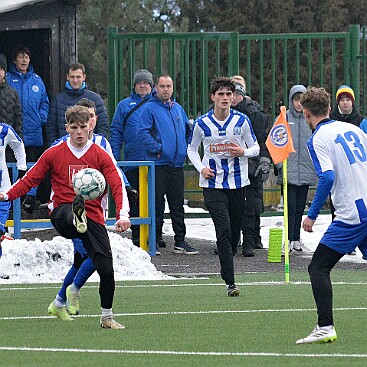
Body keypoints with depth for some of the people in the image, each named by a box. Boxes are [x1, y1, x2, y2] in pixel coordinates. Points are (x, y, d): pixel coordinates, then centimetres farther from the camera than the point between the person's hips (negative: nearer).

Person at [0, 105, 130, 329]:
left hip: (93, 218, 1)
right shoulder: (54, 154, 7)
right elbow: (30, 180, 8)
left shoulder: (101, 156, 6)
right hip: (61, 215, -1)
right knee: (76, 202, -39)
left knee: (106, 270, -8)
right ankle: (77, 217, -74)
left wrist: (123, 215, -20)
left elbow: (118, 185, -3)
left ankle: (107, 317, 8)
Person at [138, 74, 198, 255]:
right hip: (159, 164, -6)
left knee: (177, 205, 8)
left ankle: (180, 241, 12)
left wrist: (185, 148, 10)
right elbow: (143, 132, -14)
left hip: (177, 164, 6)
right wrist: (156, 148, -18)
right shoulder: (149, 108, -4)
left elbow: (188, 130, 25)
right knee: (157, 204, -4)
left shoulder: (178, 108, 16)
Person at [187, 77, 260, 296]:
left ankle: (227, 268, 34)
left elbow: (255, 148, 8)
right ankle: (230, 282, -15)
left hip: (238, 183, 2)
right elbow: (192, 149, 13)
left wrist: (243, 151, -14)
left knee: (235, 232, 9)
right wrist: (201, 168, -4)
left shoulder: (242, 120, -2)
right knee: (224, 231, -14)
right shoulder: (202, 123, -3)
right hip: (213, 184, -2)